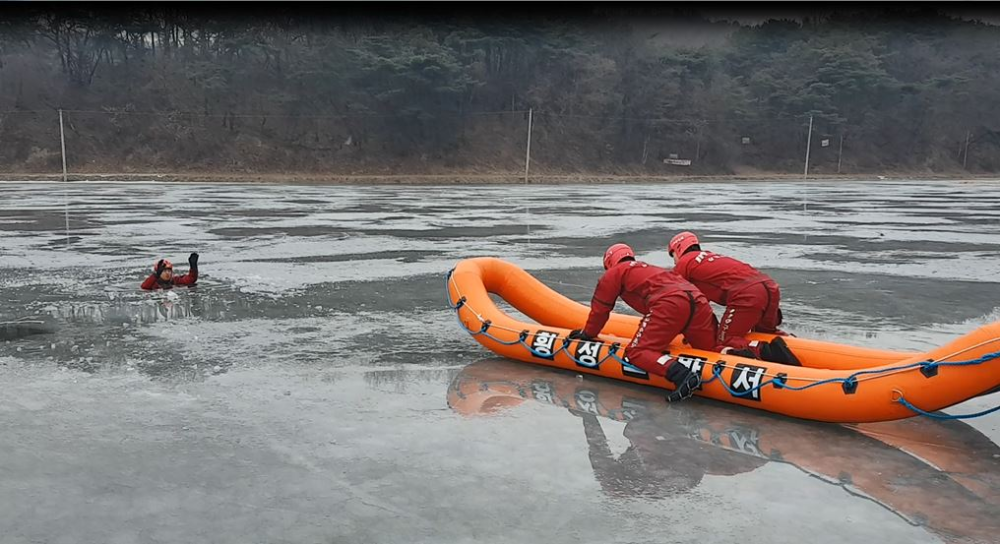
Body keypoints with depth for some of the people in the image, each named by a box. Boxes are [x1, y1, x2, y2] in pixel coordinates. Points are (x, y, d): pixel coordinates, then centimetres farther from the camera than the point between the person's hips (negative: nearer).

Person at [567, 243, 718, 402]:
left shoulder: (614, 272, 22)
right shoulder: (649, 269, 41)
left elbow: (600, 307, 23)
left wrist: (588, 334, 38)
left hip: (669, 304, -7)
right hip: (698, 301, 7)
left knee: (636, 352, -7)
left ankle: (681, 375, -28)